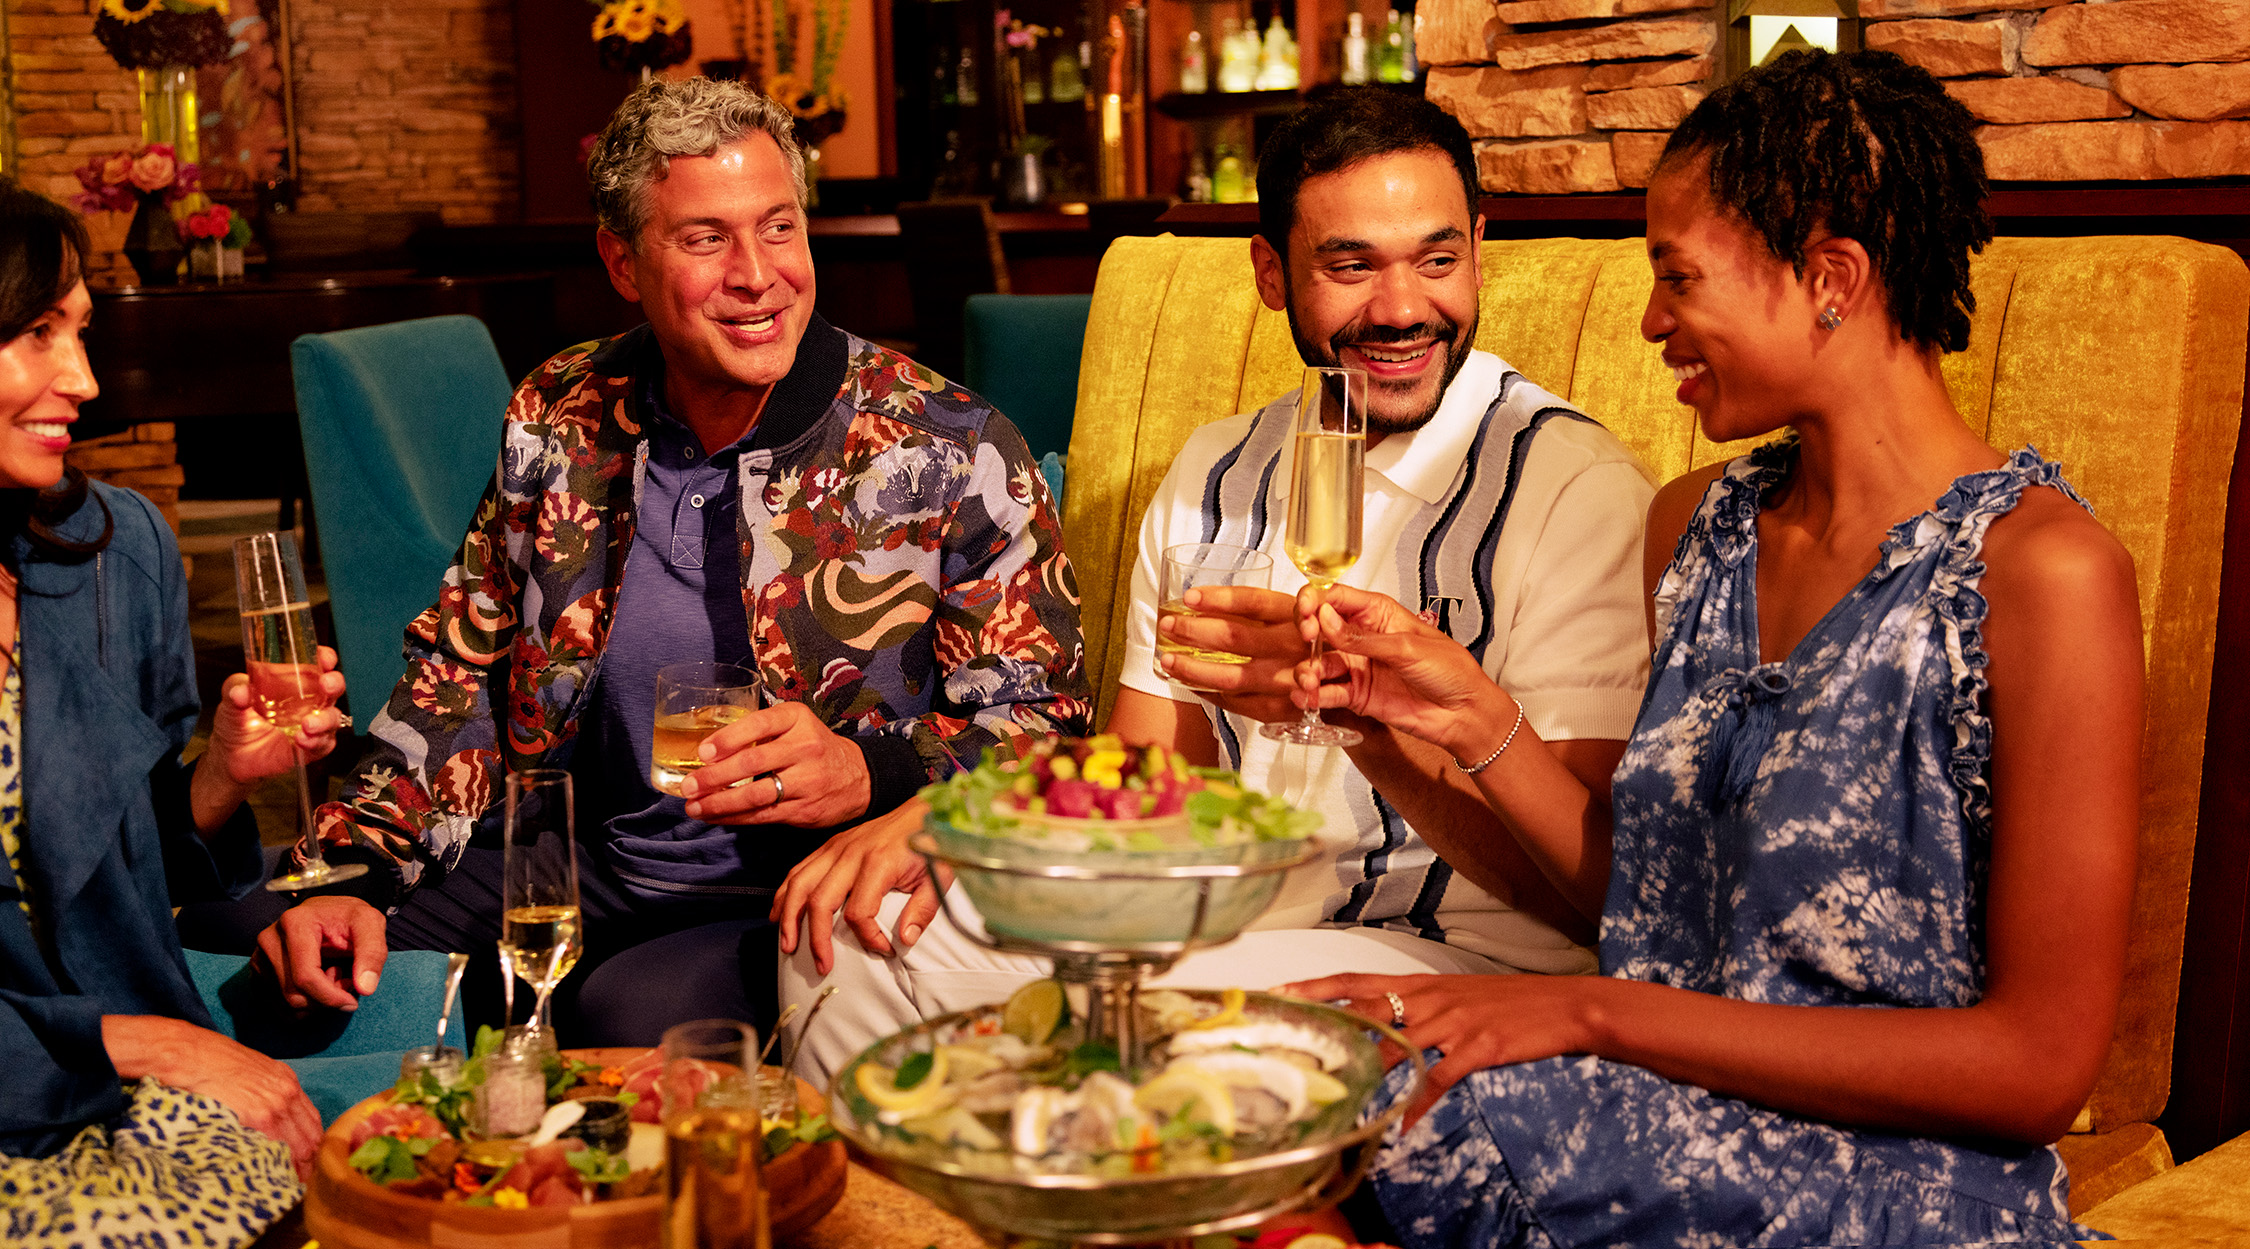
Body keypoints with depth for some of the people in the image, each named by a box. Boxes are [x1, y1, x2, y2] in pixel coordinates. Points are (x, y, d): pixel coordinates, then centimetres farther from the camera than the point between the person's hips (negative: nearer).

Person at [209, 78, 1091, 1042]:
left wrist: (870, 774, -27)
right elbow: (461, 674, 10)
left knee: (635, 1014, -34)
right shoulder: (558, 423, 5)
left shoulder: (951, 454, -9)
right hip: (586, 865, 5)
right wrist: (356, 873, -5)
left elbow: (1045, 727, -7)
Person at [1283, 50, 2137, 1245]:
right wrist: (1475, 719, -3)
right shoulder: (1697, 523, 7)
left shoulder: (2040, 572, -14)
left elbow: (2038, 1064, -16)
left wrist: (1602, 1012, -18)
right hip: (1661, 1123, 5)